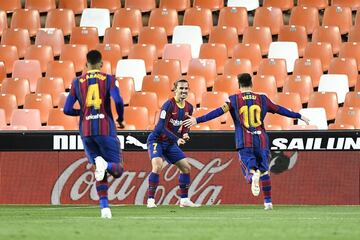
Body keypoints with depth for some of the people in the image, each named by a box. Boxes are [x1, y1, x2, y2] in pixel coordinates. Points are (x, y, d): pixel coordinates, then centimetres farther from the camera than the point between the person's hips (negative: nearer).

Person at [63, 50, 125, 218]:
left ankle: (104, 206, -4)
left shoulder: (77, 82, 10)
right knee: (118, 169, 5)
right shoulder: (108, 79, 3)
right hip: (105, 129, -3)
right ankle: (106, 165, -32)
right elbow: (118, 101, -13)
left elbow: (67, 110, 8)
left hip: (86, 131, 3)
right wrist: (121, 119, 5)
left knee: (99, 169, 14)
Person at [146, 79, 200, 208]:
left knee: (186, 168, 6)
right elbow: (162, 127, -25)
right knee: (158, 166, -27)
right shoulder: (169, 105, -20)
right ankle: (150, 200, -22)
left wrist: (185, 134, -10)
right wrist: (177, 139, -31)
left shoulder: (188, 107, 2)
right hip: (156, 140, -8)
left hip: (170, 143, 8)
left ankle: (184, 200, 17)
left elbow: (185, 126, 14)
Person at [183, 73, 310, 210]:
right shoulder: (262, 99, 10)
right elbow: (279, 110, 18)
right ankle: (268, 202, 11)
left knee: (249, 170, -5)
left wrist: (198, 120, -8)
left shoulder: (233, 100, 3)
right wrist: (299, 116, 31)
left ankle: (253, 175, -41)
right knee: (264, 172, 14)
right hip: (261, 141, 2)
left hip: (244, 143, -2)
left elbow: (219, 112, -8)